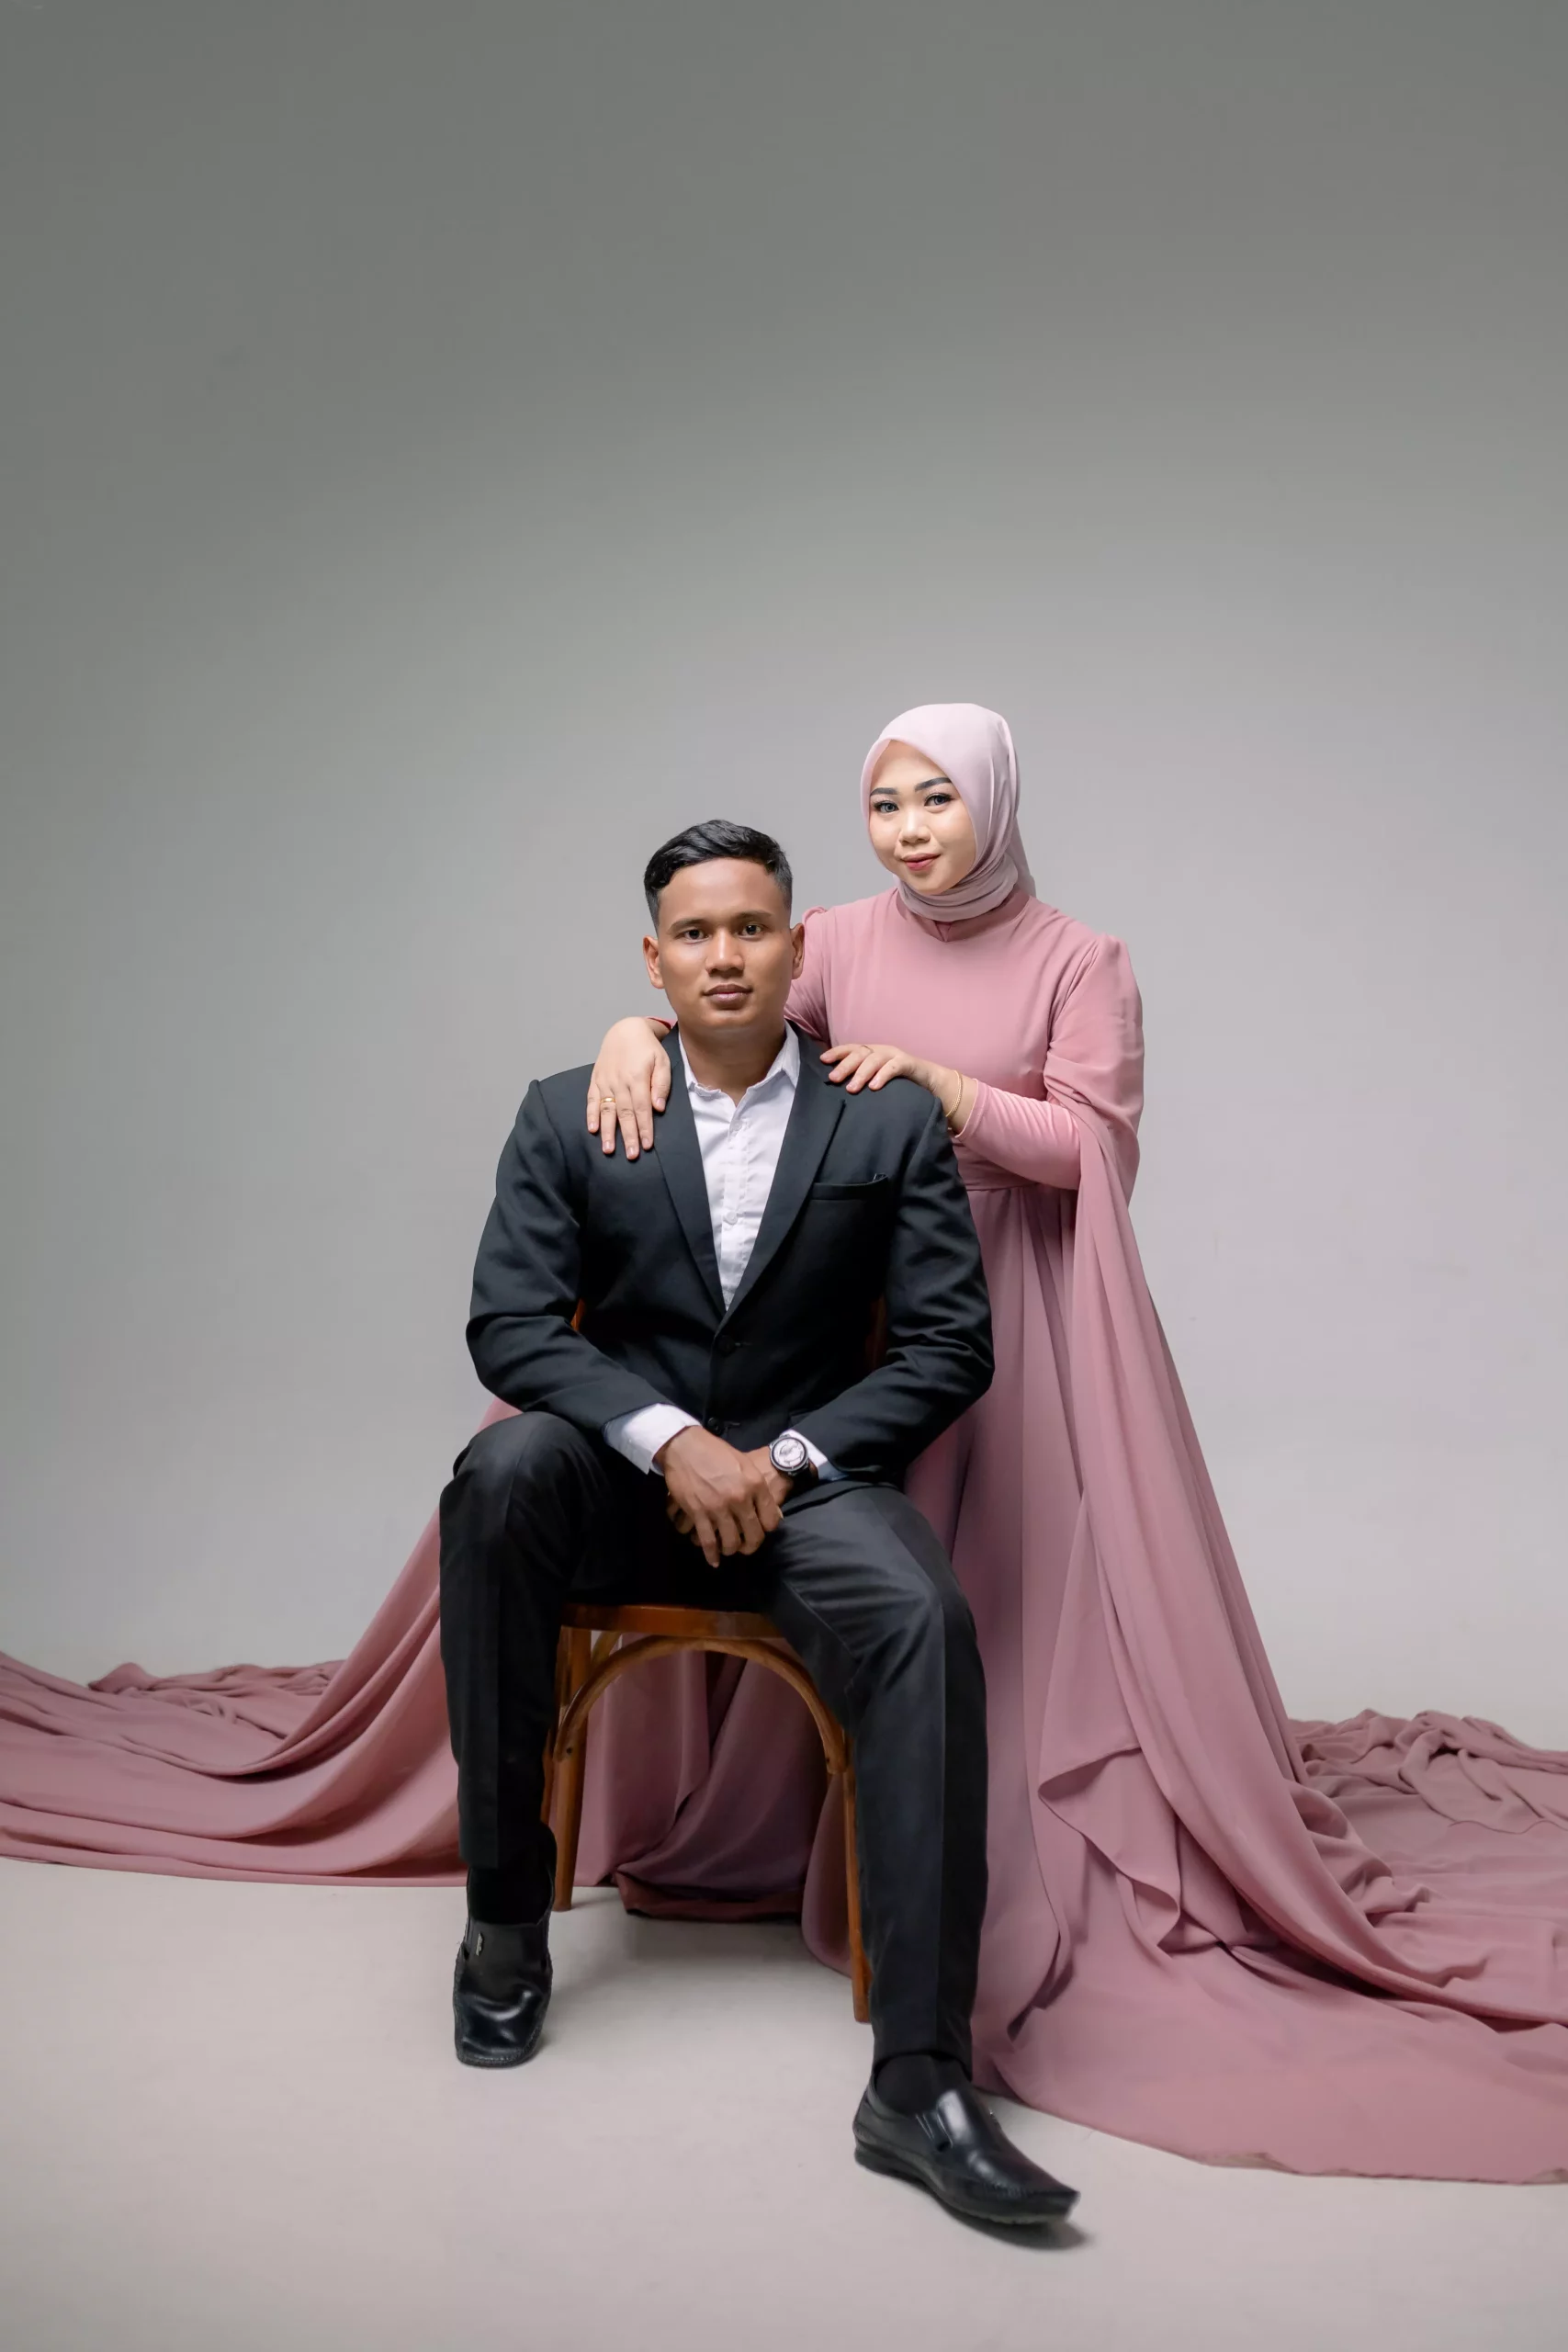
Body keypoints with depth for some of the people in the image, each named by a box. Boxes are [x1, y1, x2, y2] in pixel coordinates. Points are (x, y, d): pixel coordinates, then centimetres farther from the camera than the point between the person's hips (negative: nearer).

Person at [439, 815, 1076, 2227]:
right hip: (619, 1477, 1)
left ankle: (920, 2083, -29)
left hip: (806, 1475, 0)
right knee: (501, 1471, -32)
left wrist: (787, 1458, -13)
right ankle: (506, 1920, -18)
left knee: (924, 1620, -31)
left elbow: (951, 1347, 0)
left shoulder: (894, 1124, 4)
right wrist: (673, 1441, -20)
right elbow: (510, 1325, -5)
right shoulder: (568, 1118, 5)